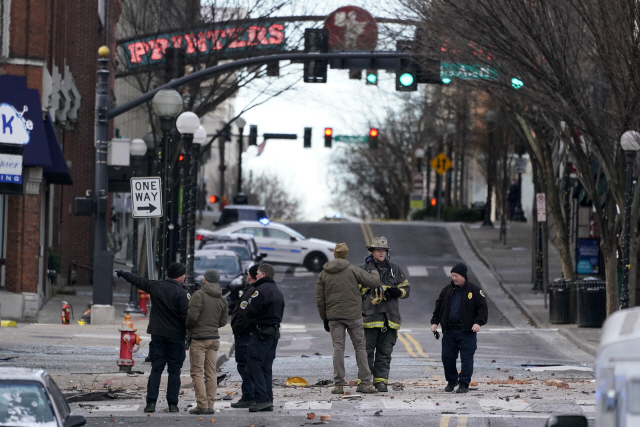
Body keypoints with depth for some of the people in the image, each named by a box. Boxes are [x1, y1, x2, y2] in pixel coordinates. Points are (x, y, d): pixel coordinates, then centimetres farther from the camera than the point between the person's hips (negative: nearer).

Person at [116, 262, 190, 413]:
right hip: (175, 337, -4)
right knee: (174, 370, 2)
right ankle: (172, 404, 1)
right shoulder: (182, 293, -12)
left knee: (156, 369, 5)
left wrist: (123, 274, 35)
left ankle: (151, 402, -4)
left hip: (157, 334, 4)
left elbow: (138, 280, 18)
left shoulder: (155, 287, 3)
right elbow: (186, 316, -16)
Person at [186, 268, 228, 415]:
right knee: (211, 373, 7)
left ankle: (202, 405, -8)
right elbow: (223, 322, 11)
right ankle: (210, 405, 6)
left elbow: (192, 315, -18)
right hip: (214, 338, 6)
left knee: (197, 372, -2)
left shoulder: (199, 294, -12)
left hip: (199, 338, -6)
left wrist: (188, 327, 2)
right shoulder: (223, 300, 7)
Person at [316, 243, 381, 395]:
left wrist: (325, 319, 14)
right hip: (353, 316, -2)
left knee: (338, 349, 3)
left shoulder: (323, 274, 6)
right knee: (360, 347, 6)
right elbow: (374, 282, -5)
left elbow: (319, 299, 7)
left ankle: (338, 384, -1)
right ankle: (365, 382, 4)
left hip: (333, 316, 2)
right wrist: (375, 272, 17)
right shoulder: (353, 270, -5)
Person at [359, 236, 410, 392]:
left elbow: (406, 289, 17)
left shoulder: (395, 270, 15)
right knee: (367, 350, -3)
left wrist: (397, 292, -5)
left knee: (385, 352, 4)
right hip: (369, 315, -3)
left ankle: (381, 380, 8)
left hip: (389, 318, 3)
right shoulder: (363, 270, 6)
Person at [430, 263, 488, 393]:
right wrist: (435, 322, 8)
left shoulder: (474, 290, -2)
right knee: (447, 357, 6)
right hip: (449, 331, 4)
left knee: (466, 358, -5)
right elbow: (439, 307, 17)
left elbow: (483, 309, -2)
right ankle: (451, 381, 22)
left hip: (467, 331, -4)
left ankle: (464, 384, 1)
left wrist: (478, 322, -16)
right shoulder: (447, 290, 10)